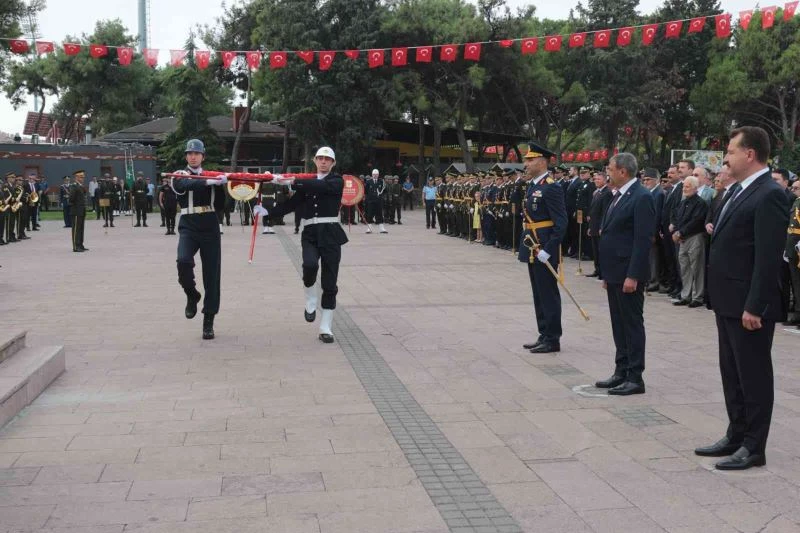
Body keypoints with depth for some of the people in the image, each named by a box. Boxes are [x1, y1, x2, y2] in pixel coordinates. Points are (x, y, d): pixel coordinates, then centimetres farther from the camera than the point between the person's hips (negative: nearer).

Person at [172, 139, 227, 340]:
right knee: (183, 261, -28)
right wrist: (209, 182, -33)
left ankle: (208, 322, 9)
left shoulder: (211, 176, 14)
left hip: (210, 229, 3)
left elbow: (219, 205, 10)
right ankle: (192, 296, 2)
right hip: (188, 228, -2)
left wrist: (221, 185, -3)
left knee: (212, 275, 0)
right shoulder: (180, 176, 5)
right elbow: (188, 184, -20)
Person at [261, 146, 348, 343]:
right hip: (310, 233, 2)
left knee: (329, 284, -1)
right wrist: (268, 212, 1)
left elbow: (321, 186, -18)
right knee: (310, 264, -28)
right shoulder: (307, 183, 17)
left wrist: (294, 182, -23)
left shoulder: (337, 181, 3)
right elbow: (291, 204, 12)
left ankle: (325, 328, 8)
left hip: (330, 234, -2)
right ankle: (310, 302, 0)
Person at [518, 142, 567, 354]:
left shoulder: (551, 188, -15)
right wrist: (525, 246, 14)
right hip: (533, 250, 9)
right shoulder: (532, 186, 14)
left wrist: (547, 250, -21)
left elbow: (561, 223, -19)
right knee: (539, 295, 14)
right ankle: (544, 336, 22)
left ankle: (552, 340, 6)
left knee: (548, 295, -2)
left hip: (544, 251, -9)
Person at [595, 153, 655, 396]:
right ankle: (621, 372, 22)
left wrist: (633, 276, -22)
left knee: (632, 324, -1)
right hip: (614, 272, 9)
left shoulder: (642, 197, -15)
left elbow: (643, 239, -19)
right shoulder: (618, 196, 14)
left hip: (628, 274, -9)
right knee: (618, 324, 14)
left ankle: (635, 378, 6)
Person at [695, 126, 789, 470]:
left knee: (754, 375, 2)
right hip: (729, 302, 10)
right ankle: (736, 436, 28)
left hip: (749, 305, -10)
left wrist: (754, 307, -22)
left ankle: (754, 447, 12)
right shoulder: (743, 193, 14)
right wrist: (720, 299, 16)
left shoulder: (769, 195, -16)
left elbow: (769, 257, -21)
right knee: (732, 373, 16)